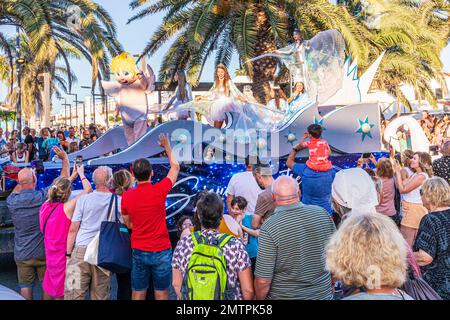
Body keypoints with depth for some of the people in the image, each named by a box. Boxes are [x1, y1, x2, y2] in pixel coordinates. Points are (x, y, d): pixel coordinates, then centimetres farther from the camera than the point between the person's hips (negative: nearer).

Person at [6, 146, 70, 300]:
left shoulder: (11, 201, -6)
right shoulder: (43, 196, -14)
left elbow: (16, 190, 20)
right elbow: (63, 179, -3)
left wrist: (24, 178, 24)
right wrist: (65, 158, 6)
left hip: (22, 253, 2)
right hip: (44, 251, -2)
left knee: (25, 286, 8)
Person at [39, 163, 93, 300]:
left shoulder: (44, 206, -1)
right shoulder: (67, 207, -18)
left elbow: (58, 191, 18)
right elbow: (88, 190, -11)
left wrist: (72, 176, 24)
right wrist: (81, 174, 5)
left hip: (51, 257, 6)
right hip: (65, 257, -6)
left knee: (55, 294, 17)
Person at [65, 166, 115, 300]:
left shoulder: (83, 199, 1)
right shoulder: (119, 201, 2)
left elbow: (73, 229, 2)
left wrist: (68, 253, 8)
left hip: (81, 250, -1)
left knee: (73, 294, 3)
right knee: (100, 296, 8)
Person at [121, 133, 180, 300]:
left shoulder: (126, 196, -5)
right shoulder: (159, 190, -13)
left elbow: (129, 224, 9)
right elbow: (175, 167, 4)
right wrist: (167, 147, 15)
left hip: (138, 251, 3)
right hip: (161, 251, -2)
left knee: (138, 293, 12)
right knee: (161, 293, 9)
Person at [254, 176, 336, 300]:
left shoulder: (268, 228, -22)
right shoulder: (322, 213, -10)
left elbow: (263, 280, -20)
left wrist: (259, 298, -1)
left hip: (284, 295, -3)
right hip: (323, 293, 3)